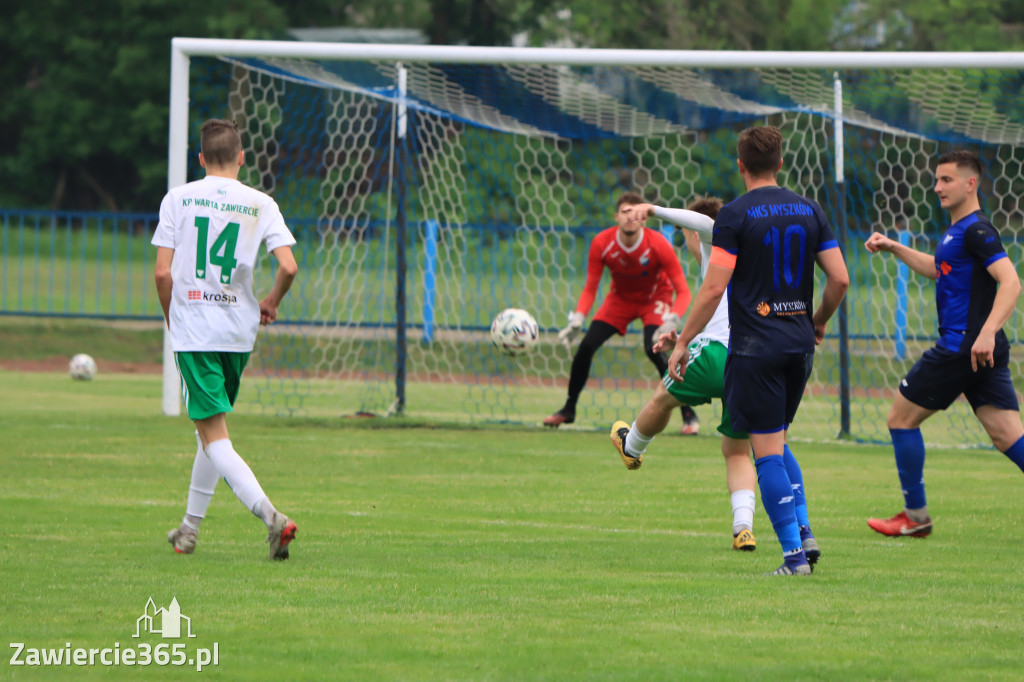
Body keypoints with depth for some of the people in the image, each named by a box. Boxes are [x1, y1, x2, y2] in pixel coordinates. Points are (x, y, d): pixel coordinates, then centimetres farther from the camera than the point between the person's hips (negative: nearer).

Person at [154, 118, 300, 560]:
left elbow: (163, 271, -5)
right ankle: (190, 528, 25)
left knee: (213, 436, -6)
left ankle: (269, 515, -24)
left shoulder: (178, 199, -1)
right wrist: (271, 304, 11)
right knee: (211, 427, 20)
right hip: (238, 329, 3)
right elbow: (288, 266, -9)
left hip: (192, 329, -3)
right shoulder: (260, 204, 2)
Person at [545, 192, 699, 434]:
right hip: (621, 297, 3)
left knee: (653, 349, -27)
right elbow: (590, 289, -11)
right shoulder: (602, 243, -22)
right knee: (586, 346, -10)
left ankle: (689, 414, -16)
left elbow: (683, 291, -25)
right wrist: (577, 320, -27)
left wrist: (672, 321, -43)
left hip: (655, 298, -3)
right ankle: (568, 409, 11)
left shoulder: (658, 245, -29)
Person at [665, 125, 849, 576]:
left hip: (754, 348, -6)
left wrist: (683, 342, -3)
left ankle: (794, 555, -8)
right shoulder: (809, 211, 7)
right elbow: (840, 279, 5)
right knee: (778, 445, 21)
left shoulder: (735, 215, -9)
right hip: (798, 345, 6)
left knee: (767, 451, -3)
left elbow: (713, 288, -12)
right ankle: (803, 533, 8)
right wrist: (818, 322, 22)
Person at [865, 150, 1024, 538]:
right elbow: (939, 269, 38)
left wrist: (987, 332, -34)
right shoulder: (958, 230, 17)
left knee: (901, 418, 4)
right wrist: (894, 249, 30)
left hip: (962, 346, -9)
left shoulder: (976, 230, -13)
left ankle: (916, 516, 12)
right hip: (984, 350, 9)